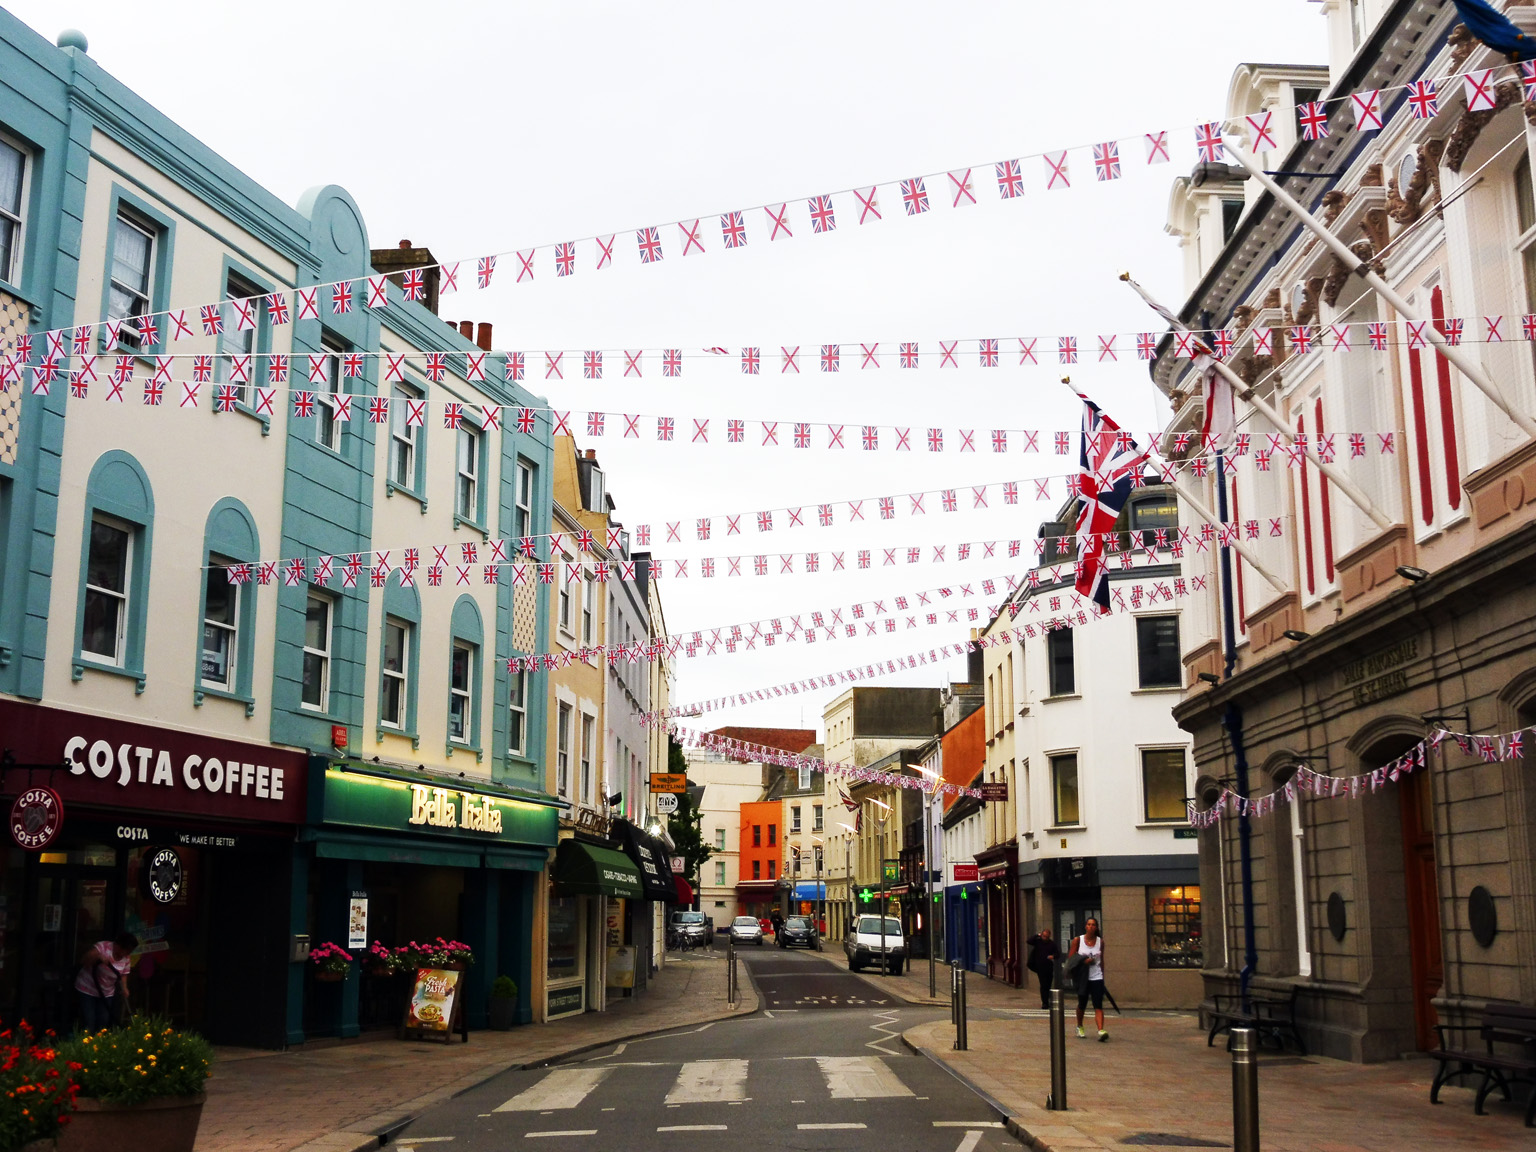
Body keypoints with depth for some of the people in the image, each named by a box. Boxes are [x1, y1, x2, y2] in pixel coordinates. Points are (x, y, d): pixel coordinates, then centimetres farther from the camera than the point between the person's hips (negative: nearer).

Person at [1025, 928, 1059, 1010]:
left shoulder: (1052, 944, 3)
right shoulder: (1038, 941, -1)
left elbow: (1058, 953, 7)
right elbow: (1028, 941, -14)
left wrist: (1053, 956, -15)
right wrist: (1037, 935, -16)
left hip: (1049, 967, 2)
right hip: (1040, 967, -2)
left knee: (1048, 986, 10)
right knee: (1043, 986, -8)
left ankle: (1046, 1002, 25)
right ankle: (1045, 1003, -6)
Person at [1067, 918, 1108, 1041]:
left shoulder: (1100, 941, 5)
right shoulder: (1078, 940, 0)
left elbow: (1101, 960, 14)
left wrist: (1102, 974, 15)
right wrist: (1084, 961, -16)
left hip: (1097, 977, 0)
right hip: (1082, 977, 0)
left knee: (1098, 1005, -12)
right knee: (1082, 1004, 14)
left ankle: (1101, 1030, -23)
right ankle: (1079, 1027, 37)